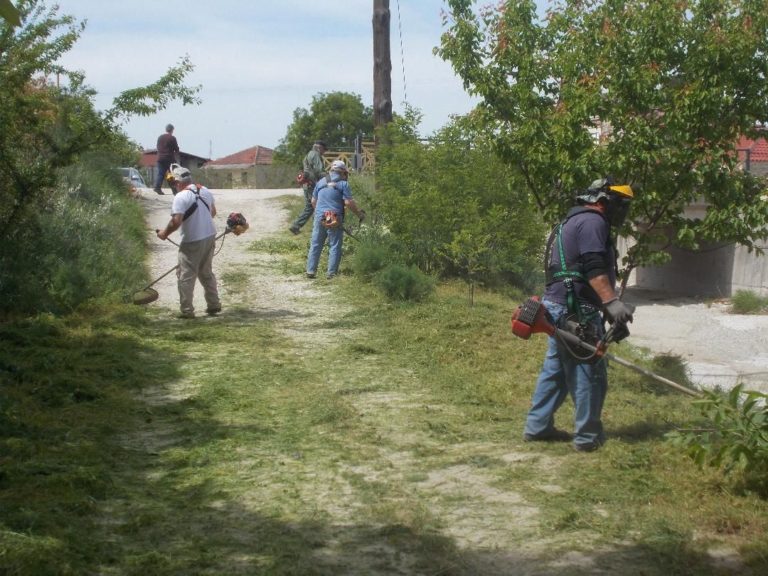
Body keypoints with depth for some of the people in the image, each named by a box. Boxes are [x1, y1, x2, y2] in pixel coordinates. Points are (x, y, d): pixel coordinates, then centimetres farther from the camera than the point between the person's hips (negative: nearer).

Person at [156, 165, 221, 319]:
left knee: (186, 277, 1)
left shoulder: (181, 197, -18)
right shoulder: (205, 191, 6)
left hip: (192, 242, -7)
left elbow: (176, 221, -23)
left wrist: (165, 233, -7)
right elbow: (213, 212, 19)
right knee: (207, 273, 20)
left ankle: (187, 310, 2)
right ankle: (214, 304, 22)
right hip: (209, 237, 7)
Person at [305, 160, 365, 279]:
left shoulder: (321, 182, 12)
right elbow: (349, 202, -10)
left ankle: (310, 271, 11)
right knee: (335, 246, 3)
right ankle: (331, 273, 2)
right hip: (335, 220, -4)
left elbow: (313, 201, 17)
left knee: (315, 245, 10)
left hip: (319, 217, 4)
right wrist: (359, 213, 1)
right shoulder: (343, 184, -3)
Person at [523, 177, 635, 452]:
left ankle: (537, 427, 19)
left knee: (555, 369, 15)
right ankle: (588, 437, 3)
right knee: (589, 373, -3)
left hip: (559, 307, 10)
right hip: (575, 311, -10)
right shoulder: (592, 221, -11)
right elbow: (594, 270, -23)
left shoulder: (573, 222, 22)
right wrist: (612, 302, -29)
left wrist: (608, 308, 26)